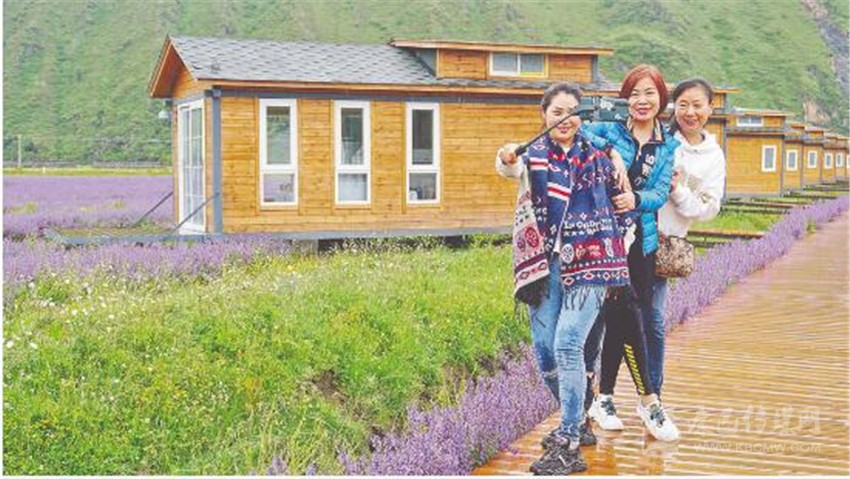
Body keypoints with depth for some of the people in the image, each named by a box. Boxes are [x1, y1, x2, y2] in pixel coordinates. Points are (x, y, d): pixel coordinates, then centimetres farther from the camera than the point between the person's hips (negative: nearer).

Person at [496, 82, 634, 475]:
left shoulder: (595, 154, 7)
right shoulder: (533, 154, 5)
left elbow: (621, 199, 18)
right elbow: (512, 169, -19)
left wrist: (614, 246, 8)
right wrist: (506, 160, -43)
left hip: (588, 262, -2)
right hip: (545, 263, 2)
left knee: (567, 345, -15)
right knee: (544, 351, 3)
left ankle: (568, 445, -13)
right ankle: (575, 420, 28)